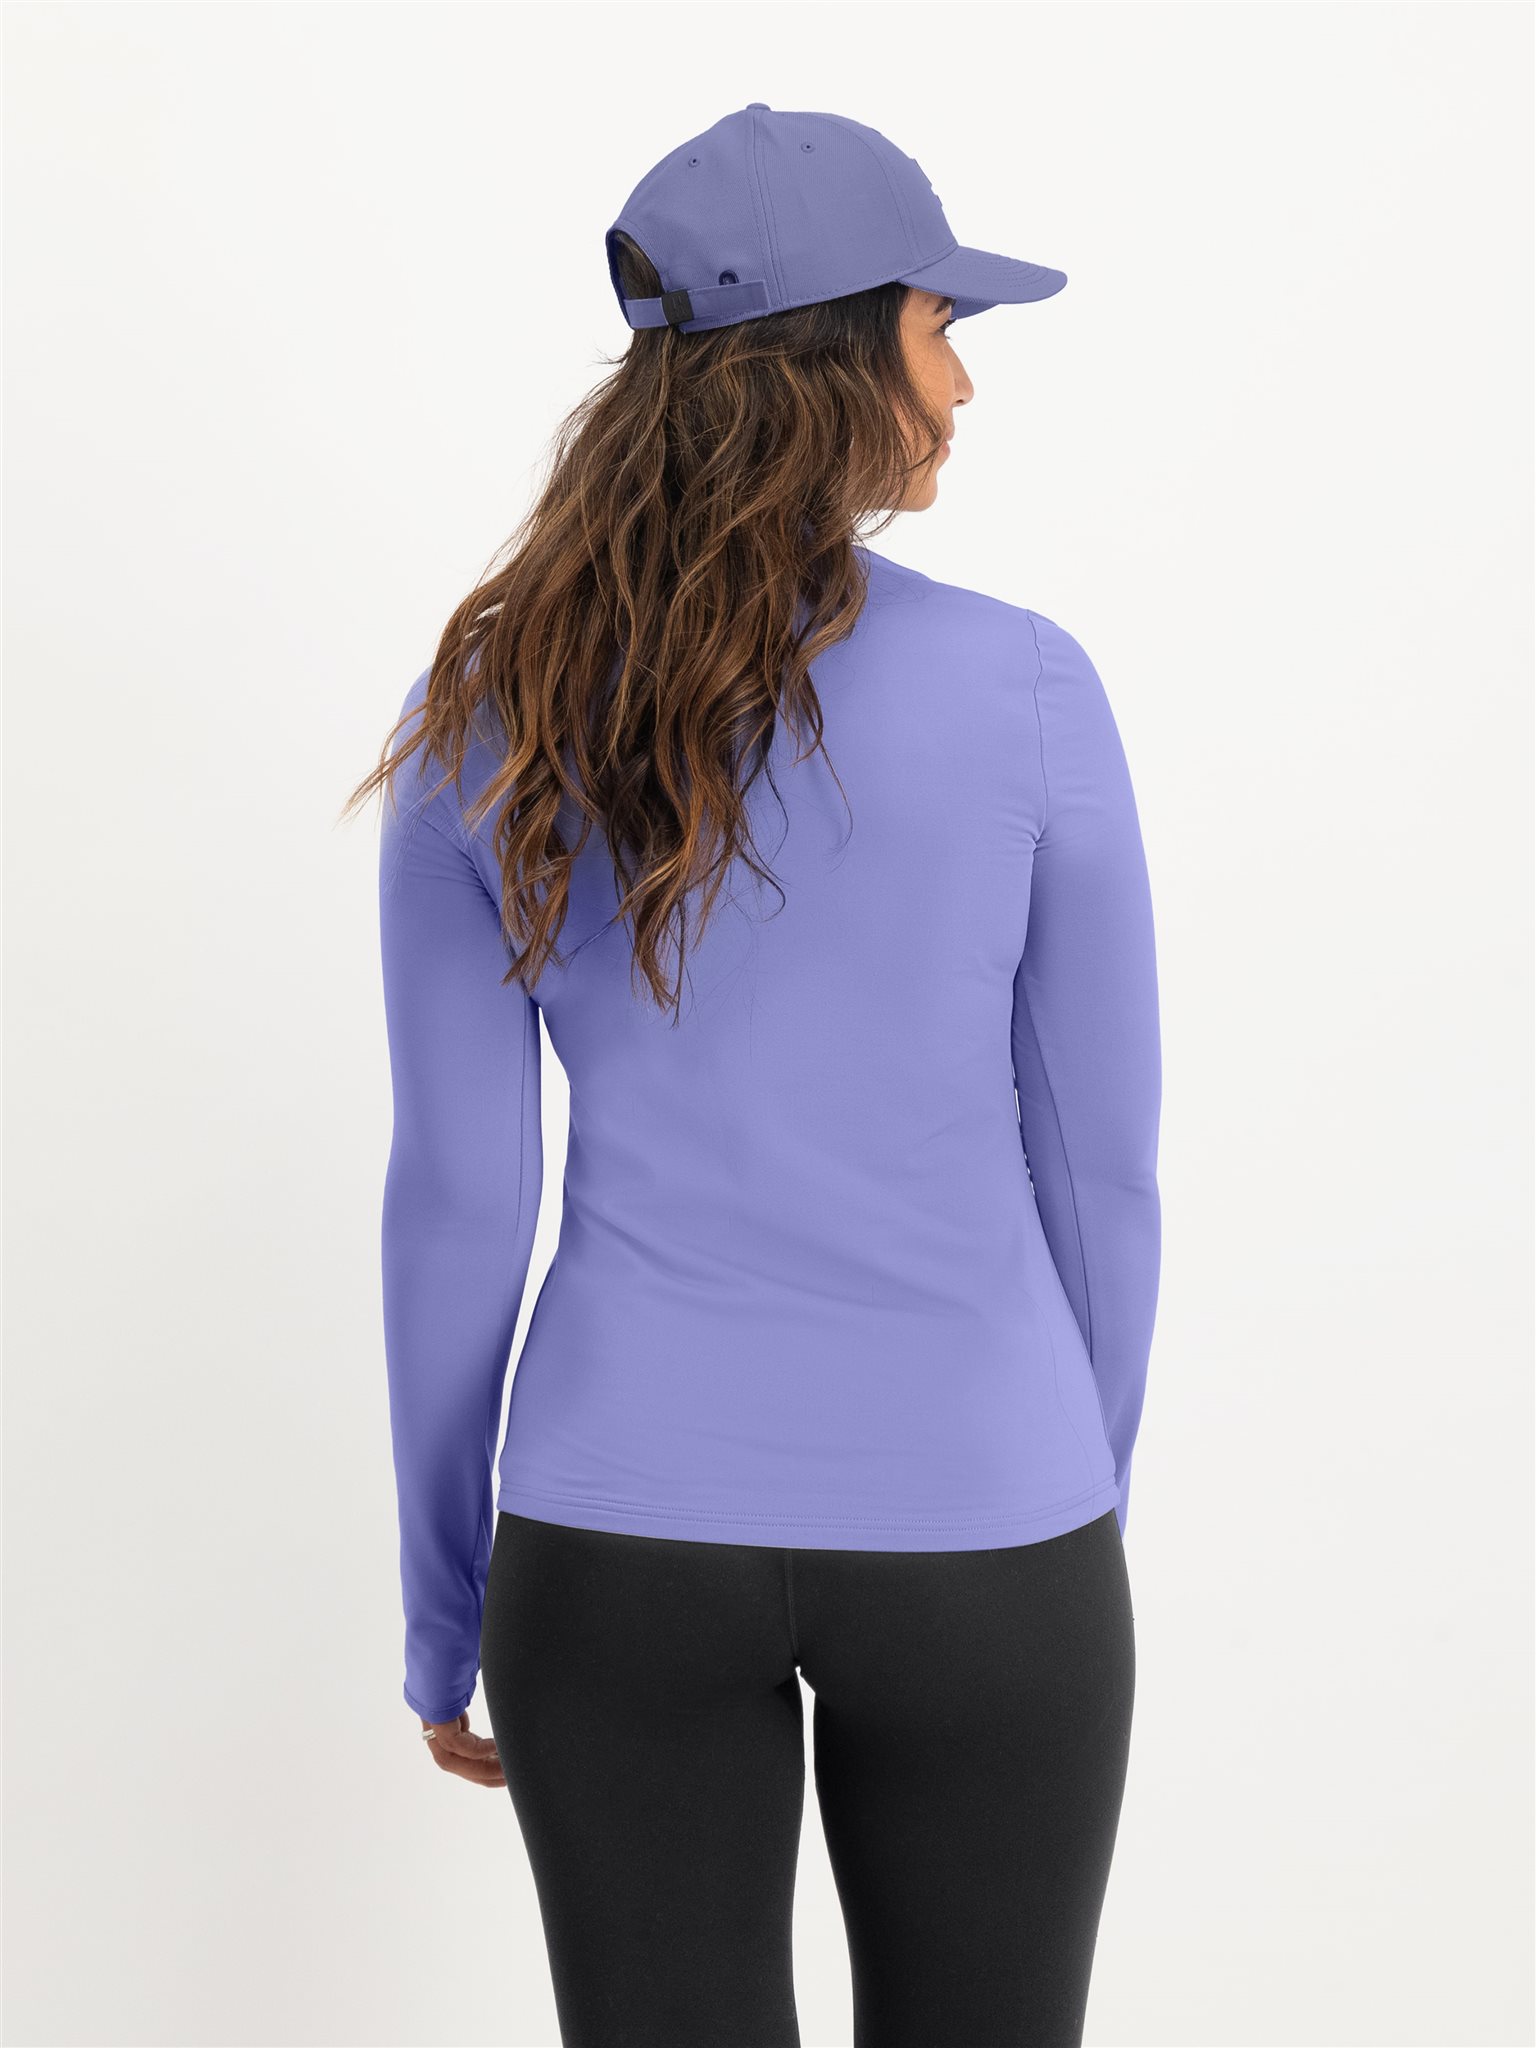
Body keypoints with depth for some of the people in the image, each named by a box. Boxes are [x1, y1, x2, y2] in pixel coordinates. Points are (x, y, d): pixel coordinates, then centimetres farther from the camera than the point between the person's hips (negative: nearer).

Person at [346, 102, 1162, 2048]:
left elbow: (456, 1198, -2)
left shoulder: (488, 715, -5)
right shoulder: (1023, 688, -10)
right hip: (968, 1528, -1)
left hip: (627, 1530, 2)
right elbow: (1096, 1165, -3)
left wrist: (443, 1603, 9)